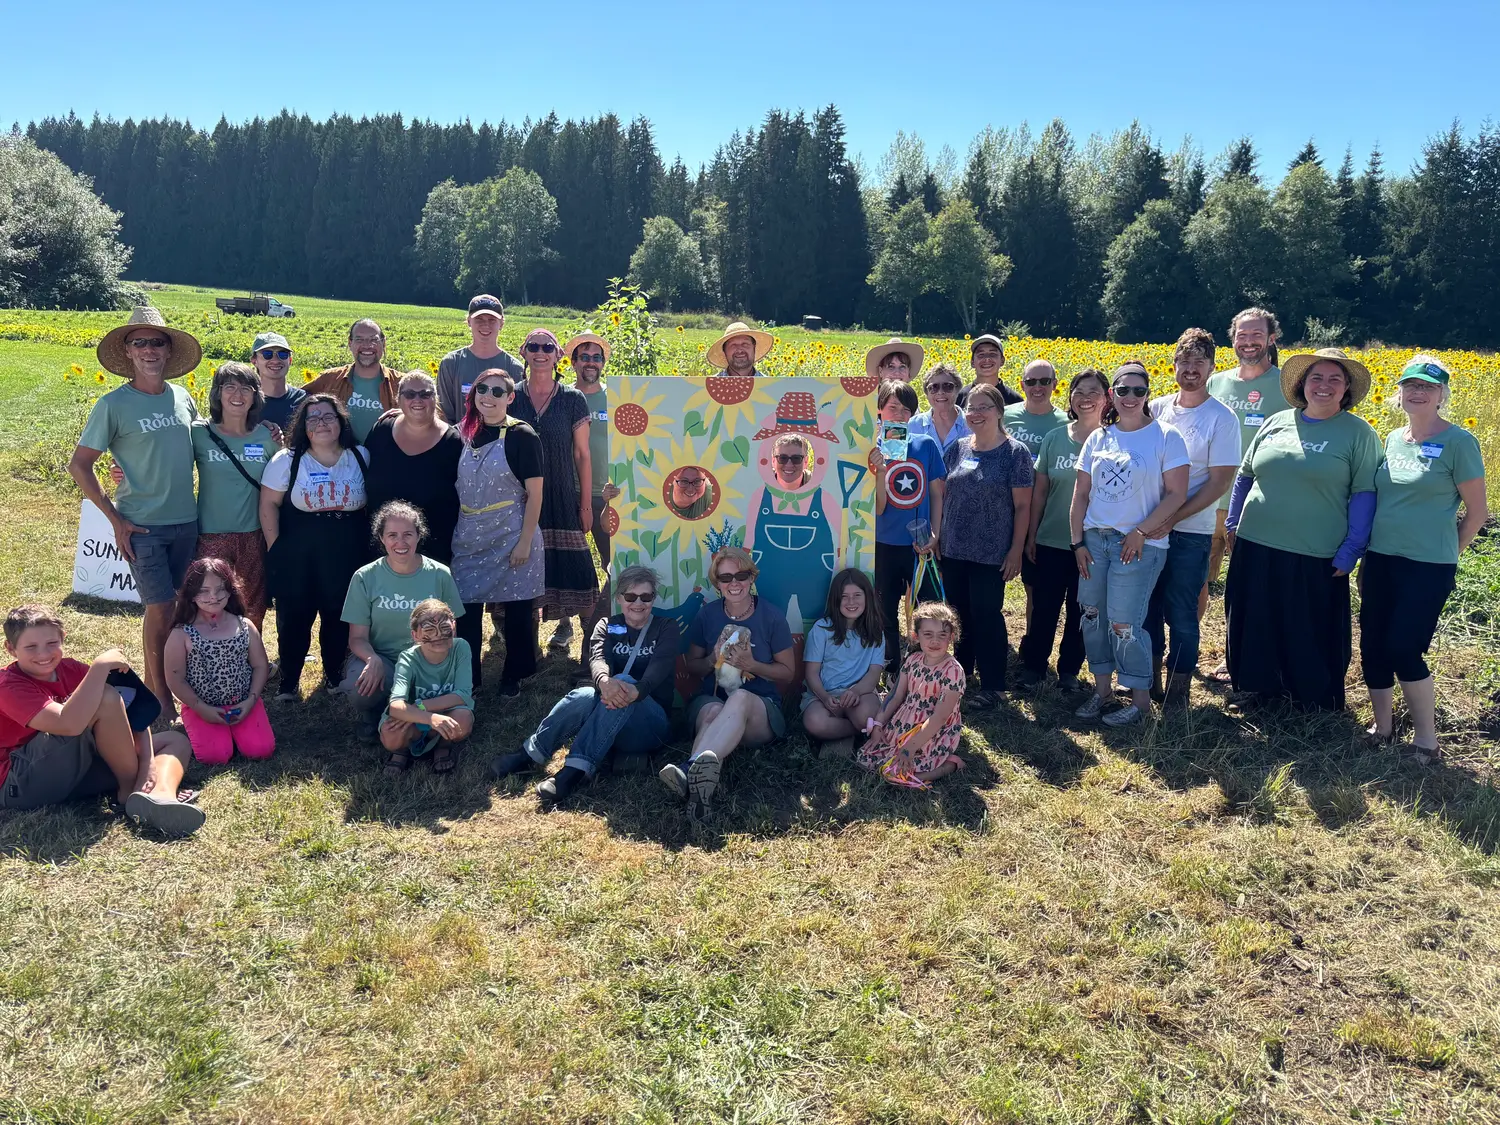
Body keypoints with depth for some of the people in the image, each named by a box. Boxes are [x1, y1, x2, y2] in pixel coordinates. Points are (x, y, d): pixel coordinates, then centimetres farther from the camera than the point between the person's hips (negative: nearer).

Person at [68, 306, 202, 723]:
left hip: (186, 521, 5)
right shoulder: (113, 404, -9)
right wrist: (116, 519, -9)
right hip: (142, 525, -4)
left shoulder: (182, 397, 4)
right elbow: (79, 466, -6)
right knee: (161, 607, -3)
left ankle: (156, 679, 30)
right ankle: (159, 690, 15)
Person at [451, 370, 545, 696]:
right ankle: (466, 680, 19)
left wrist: (525, 542, -14)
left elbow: (535, 494, -9)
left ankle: (512, 677, 23)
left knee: (516, 610, 5)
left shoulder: (522, 436, -7)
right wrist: (453, 533, 9)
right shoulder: (465, 434, 7)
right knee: (465, 609, 4)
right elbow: (458, 488, 14)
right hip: (469, 539, 4)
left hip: (511, 538, -4)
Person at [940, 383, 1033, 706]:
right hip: (953, 550, 4)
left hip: (991, 554, -4)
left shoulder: (1015, 452, -6)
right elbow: (942, 496, 12)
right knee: (961, 615, 13)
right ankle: (960, 672, 30)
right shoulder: (956, 449, 6)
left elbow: (1022, 506, -7)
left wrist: (1016, 550, -11)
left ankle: (991, 685, 14)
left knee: (986, 615, 1)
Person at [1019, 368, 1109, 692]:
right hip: (1051, 542, 1)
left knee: (1081, 610, 11)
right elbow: (1039, 491, 5)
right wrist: (1031, 536, 4)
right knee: (1044, 607, 8)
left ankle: (1069, 670, 25)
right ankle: (1032, 665, 23)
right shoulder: (1054, 438, 1)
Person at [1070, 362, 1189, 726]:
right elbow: (1081, 495, 10)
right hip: (1094, 540, 5)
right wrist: (1078, 542, 4)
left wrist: (1141, 532, -15)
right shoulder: (1098, 438, 8)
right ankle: (1101, 689, 24)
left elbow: (1176, 494, -9)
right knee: (1092, 616, 8)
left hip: (1139, 544, -5)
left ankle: (1141, 699, 11)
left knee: (1123, 623, -6)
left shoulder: (1165, 437, -5)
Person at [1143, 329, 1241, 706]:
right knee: (1147, 608, 12)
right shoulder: (1157, 409, 5)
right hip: (1147, 529, 4)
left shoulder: (1222, 418, -8)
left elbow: (1220, 482, -11)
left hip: (1190, 532, -4)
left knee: (1181, 615, 3)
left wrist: (1172, 519, -18)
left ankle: (1177, 694, 17)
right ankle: (1148, 680, 28)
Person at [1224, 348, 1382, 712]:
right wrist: (1232, 524, 14)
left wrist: (1350, 553, -9)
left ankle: (1315, 704, 26)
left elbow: (1364, 495, -4)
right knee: (1256, 624, 14)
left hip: (1315, 559, -4)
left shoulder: (1359, 433, -3)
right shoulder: (1277, 422, 8)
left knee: (1312, 634, 7)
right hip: (1257, 548, 4)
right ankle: (1257, 689, 33)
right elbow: (1245, 476, 17)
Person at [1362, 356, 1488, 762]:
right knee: (1372, 647, 8)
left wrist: (1446, 555, 3)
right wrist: (1365, 549, 12)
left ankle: (1426, 739, 12)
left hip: (1428, 568, -6)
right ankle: (1381, 728, 25)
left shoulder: (1458, 441, -8)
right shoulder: (1393, 439, 8)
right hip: (1380, 561, 6)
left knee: (1403, 650, -7)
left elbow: (1477, 512, -4)